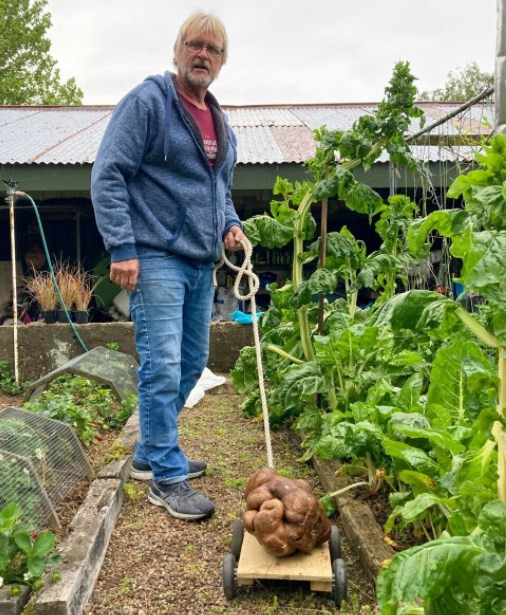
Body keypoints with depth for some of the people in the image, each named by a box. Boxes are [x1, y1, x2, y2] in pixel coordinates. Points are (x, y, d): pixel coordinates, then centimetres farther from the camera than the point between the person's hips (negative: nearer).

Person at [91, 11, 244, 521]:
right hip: (155, 259, -8)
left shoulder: (219, 122, 18)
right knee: (162, 368, -9)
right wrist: (122, 247, -19)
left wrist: (230, 224, 8)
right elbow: (108, 174, -11)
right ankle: (167, 478, 5)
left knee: (192, 363, 13)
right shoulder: (147, 101, -5)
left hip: (200, 264, 9)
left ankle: (150, 453, 29)